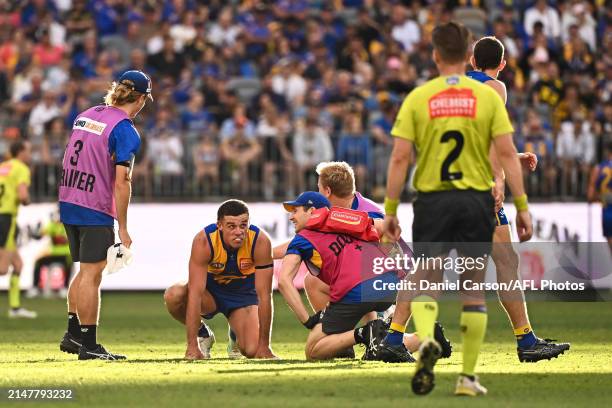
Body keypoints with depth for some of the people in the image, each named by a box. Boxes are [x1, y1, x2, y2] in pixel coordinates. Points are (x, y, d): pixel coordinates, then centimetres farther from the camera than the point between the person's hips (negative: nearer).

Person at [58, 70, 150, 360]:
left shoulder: (86, 115, 10)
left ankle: (72, 335, 24)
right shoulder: (126, 131, -13)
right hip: (96, 211, -8)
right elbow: (121, 183, -18)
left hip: (68, 204, 8)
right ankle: (88, 345, 0)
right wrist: (123, 228, -14)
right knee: (92, 274, -2)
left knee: (85, 270, 20)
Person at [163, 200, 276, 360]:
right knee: (173, 295, -33)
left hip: (243, 293, 1)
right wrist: (192, 346, -38)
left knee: (252, 351, -21)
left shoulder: (260, 241, -29)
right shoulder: (204, 241, -31)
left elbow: (264, 295, -25)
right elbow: (195, 293, -34)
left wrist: (264, 345, -24)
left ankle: (237, 336, 18)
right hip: (210, 290, 0)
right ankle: (202, 334, -1)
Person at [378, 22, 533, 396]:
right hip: (478, 200, 0)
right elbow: (507, 154, -5)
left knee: (425, 284, 8)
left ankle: (426, 340, -23)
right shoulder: (488, 97, -1)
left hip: (432, 199, 0)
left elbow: (400, 158, -4)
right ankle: (468, 377, 11)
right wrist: (522, 207, 0)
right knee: (474, 292, 11)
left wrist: (390, 210, 2)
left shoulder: (418, 98, 0)